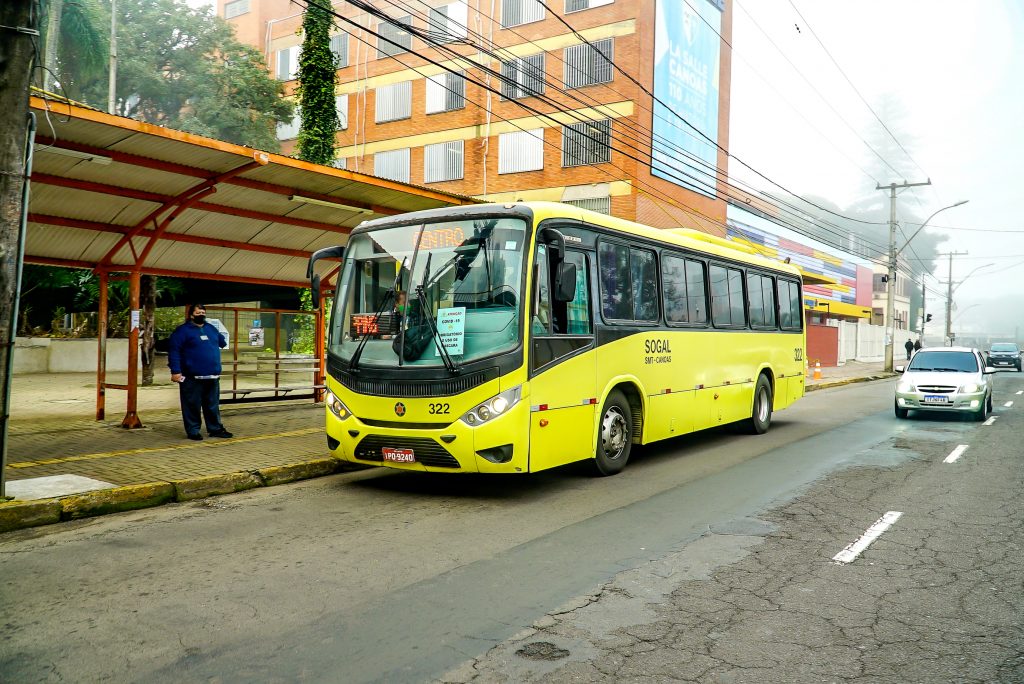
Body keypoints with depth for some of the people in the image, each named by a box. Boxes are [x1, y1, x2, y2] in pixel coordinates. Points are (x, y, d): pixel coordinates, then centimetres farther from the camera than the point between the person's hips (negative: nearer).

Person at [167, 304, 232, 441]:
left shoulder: (211, 328, 16)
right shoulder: (183, 330, -4)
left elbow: (222, 342, 34)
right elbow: (173, 351, -10)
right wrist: (175, 371, -15)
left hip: (213, 376, 6)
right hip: (192, 377, -6)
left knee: (213, 405, 12)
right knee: (192, 406, 0)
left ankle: (215, 429, 21)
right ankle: (193, 431, 10)